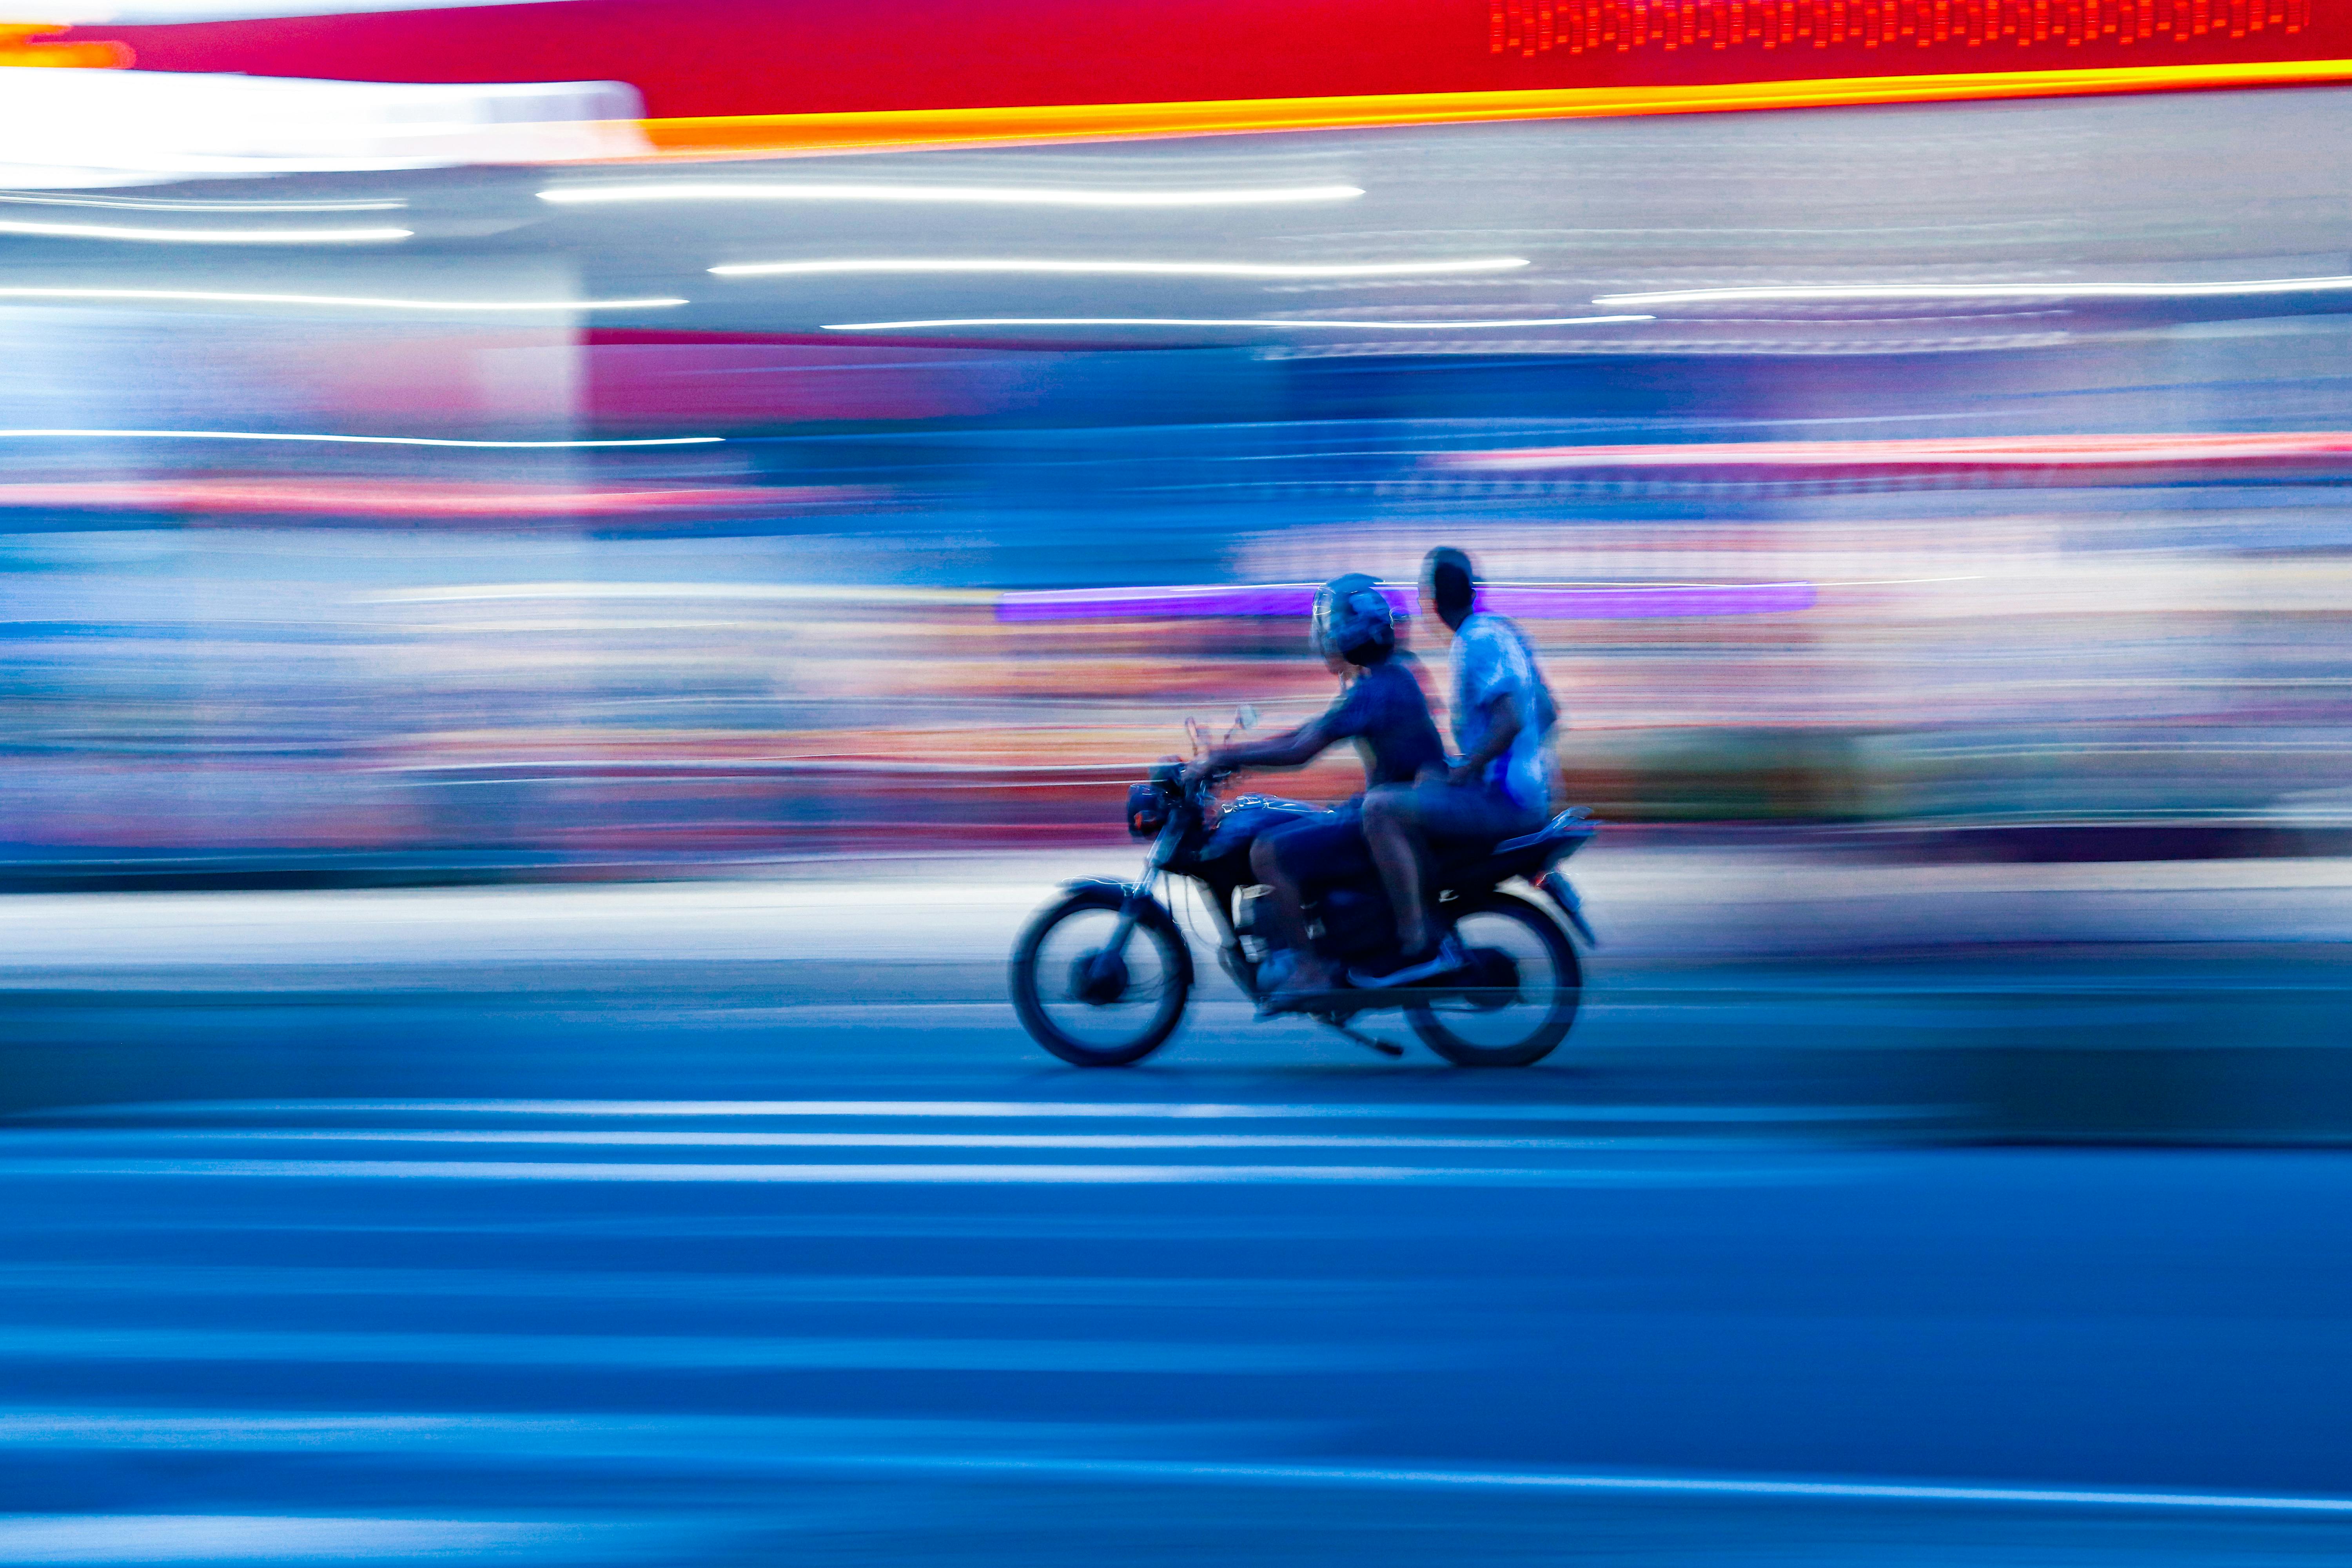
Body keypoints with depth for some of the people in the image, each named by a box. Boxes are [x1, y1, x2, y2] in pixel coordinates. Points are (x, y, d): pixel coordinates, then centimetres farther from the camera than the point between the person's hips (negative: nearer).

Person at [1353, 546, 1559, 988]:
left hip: (1503, 799, -11)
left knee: (1381, 809, -19)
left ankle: (1417, 948, -22)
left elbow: (1510, 721, -25)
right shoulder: (1502, 630, 16)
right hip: (1534, 795, 11)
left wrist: (1461, 774, -17)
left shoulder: (1476, 641, -14)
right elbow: (1547, 714, 24)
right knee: (1423, 782, 32)